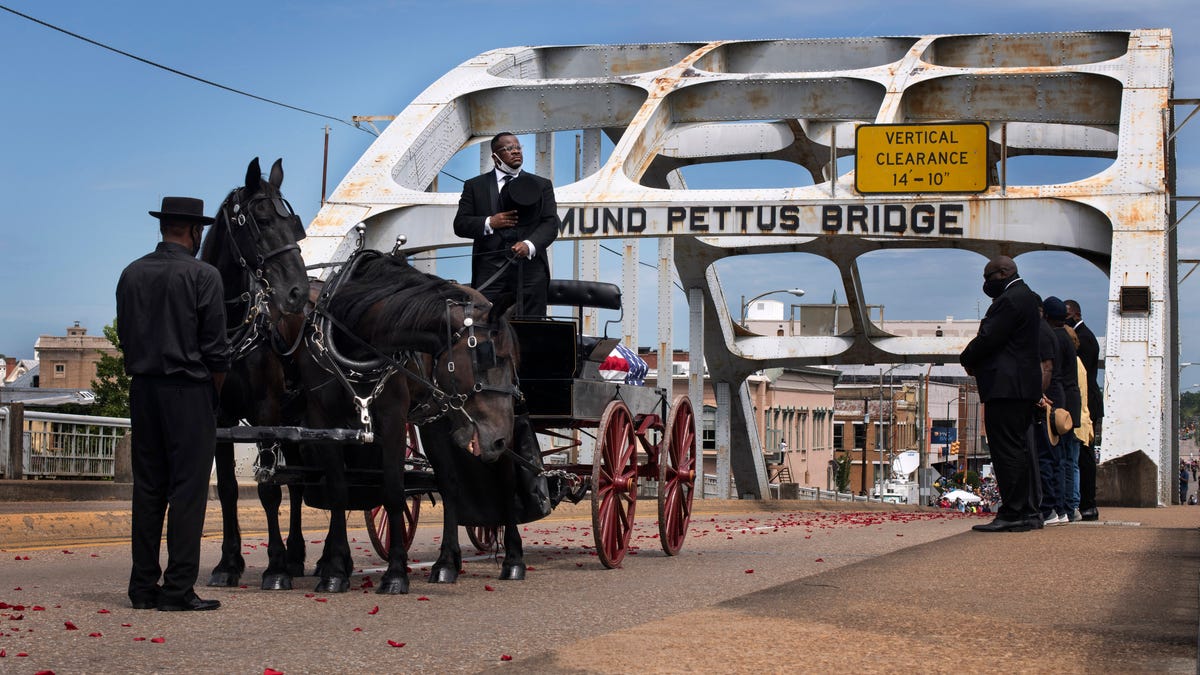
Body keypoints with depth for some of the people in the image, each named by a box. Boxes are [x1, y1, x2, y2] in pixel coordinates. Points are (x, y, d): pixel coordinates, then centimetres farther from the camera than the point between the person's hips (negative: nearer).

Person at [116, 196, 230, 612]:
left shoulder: (132, 274, 8)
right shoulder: (203, 276, -9)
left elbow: (125, 336, 10)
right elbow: (215, 347, -10)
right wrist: (215, 391, 3)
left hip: (143, 389, 6)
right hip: (188, 390, -6)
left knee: (147, 488, 11)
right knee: (188, 488, -2)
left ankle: (143, 587, 13)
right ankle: (178, 589, -3)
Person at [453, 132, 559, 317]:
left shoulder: (541, 185, 14)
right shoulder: (475, 186, 13)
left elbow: (550, 223, 4)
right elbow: (460, 224, 9)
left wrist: (529, 245, -14)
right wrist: (489, 223, -9)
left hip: (530, 269, 1)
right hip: (490, 271, -1)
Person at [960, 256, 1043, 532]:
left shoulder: (1010, 300, -14)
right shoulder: (1027, 297, 19)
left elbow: (988, 338, -17)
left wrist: (967, 359, 0)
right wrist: (974, 361, 9)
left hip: (1006, 386, -11)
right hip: (1024, 386, 11)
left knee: (1007, 451, -9)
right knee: (1018, 449, 13)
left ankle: (1011, 514, -8)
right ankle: (1027, 512, 16)